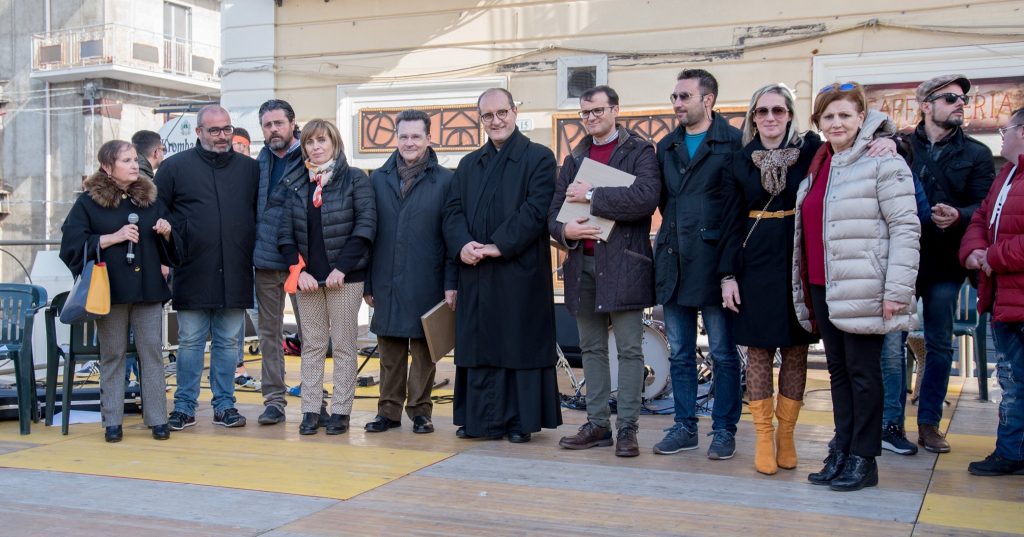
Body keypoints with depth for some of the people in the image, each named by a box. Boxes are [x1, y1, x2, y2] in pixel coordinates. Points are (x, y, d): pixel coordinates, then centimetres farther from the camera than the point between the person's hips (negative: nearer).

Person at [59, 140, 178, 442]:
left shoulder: (150, 199, 13)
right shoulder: (89, 202, 1)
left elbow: (170, 248, 21)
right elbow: (73, 244, -7)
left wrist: (166, 233, -2)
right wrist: (113, 238, -14)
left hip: (148, 289, 3)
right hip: (110, 290, -3)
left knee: (152, 351, 1)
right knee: (112, 355, 4)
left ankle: (157, 419, 6)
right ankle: (112, 422, 11)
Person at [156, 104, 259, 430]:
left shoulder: (250, 169, 10)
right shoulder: (175, 167, 3)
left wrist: (254, 251, 7)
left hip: (235, 275, 2)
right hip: (192, 274, -2)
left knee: (229, 342, 8)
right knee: (190, 342, 5)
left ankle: (224, 404, 17)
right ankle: (184, 406, 14)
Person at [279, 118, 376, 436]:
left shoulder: (355, 179, -1)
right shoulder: (297, 186, 10)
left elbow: (365, 227, -8)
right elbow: (286, 233, 8)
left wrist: (342, 268, -14)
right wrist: (299, 270, -5)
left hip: (344, 277, -4)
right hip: (307, 277, 4)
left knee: (343, 345, 1)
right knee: (312, 346, 6)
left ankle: (340, 411, 6)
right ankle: (310, 411, 11)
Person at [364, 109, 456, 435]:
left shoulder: (444, 181, 0)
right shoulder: (379, 179, 9)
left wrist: (450, 283, -6)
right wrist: (366, 283, 6)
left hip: (425, 283, -2)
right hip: (386, 283, 3)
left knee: (423, 350, 5)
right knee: (389, 350, 9)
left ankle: (420, 411, 16)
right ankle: (389, 410, 19)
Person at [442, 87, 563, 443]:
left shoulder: (538, 158, 1)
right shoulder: (469, 164, 18)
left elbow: (535, 210, -10)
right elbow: (453, 210, 11)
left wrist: (499, 246, -16)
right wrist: (462, 244, -9)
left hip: (521, 270, -5)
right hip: (475, 272, 5)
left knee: (521, 345, 0)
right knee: (478, 346, 7)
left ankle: (522, 421, 8)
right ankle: (483, 420, 14)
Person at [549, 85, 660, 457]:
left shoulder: (639, 152, 0)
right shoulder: (575, 159, 17)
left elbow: (645, 197, -18)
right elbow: (554, 210, 13)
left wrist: (592, 196, -13)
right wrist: (564, 230, -10)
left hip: (623, 263, -6)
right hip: (582, 264, 6)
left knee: (629, 349, -2)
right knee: (592, 349, 10)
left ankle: (627, 428, 3)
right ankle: (598, 425, 18)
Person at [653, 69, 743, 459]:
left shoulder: (734, 142, -4)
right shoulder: (667, 146, 14)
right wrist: (672, 230, 8)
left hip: (713, 262, -6)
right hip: (673, 262, 6)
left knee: (723, 353, 4)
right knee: (680, 353, 11)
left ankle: (724, 429, 14)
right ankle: (685, 426, 21)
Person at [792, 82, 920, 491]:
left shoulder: (882, 162, -7)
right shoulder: (818, 166, 16)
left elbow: (905, 228, -12)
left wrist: (896, 290, -17)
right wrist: (805, 288, 18)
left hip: (862, 289, -7)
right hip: (822, 287, 7)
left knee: (862, 373, 0)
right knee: (838, 370, 12)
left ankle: (863, 460, 9)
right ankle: (841, 453, 20)